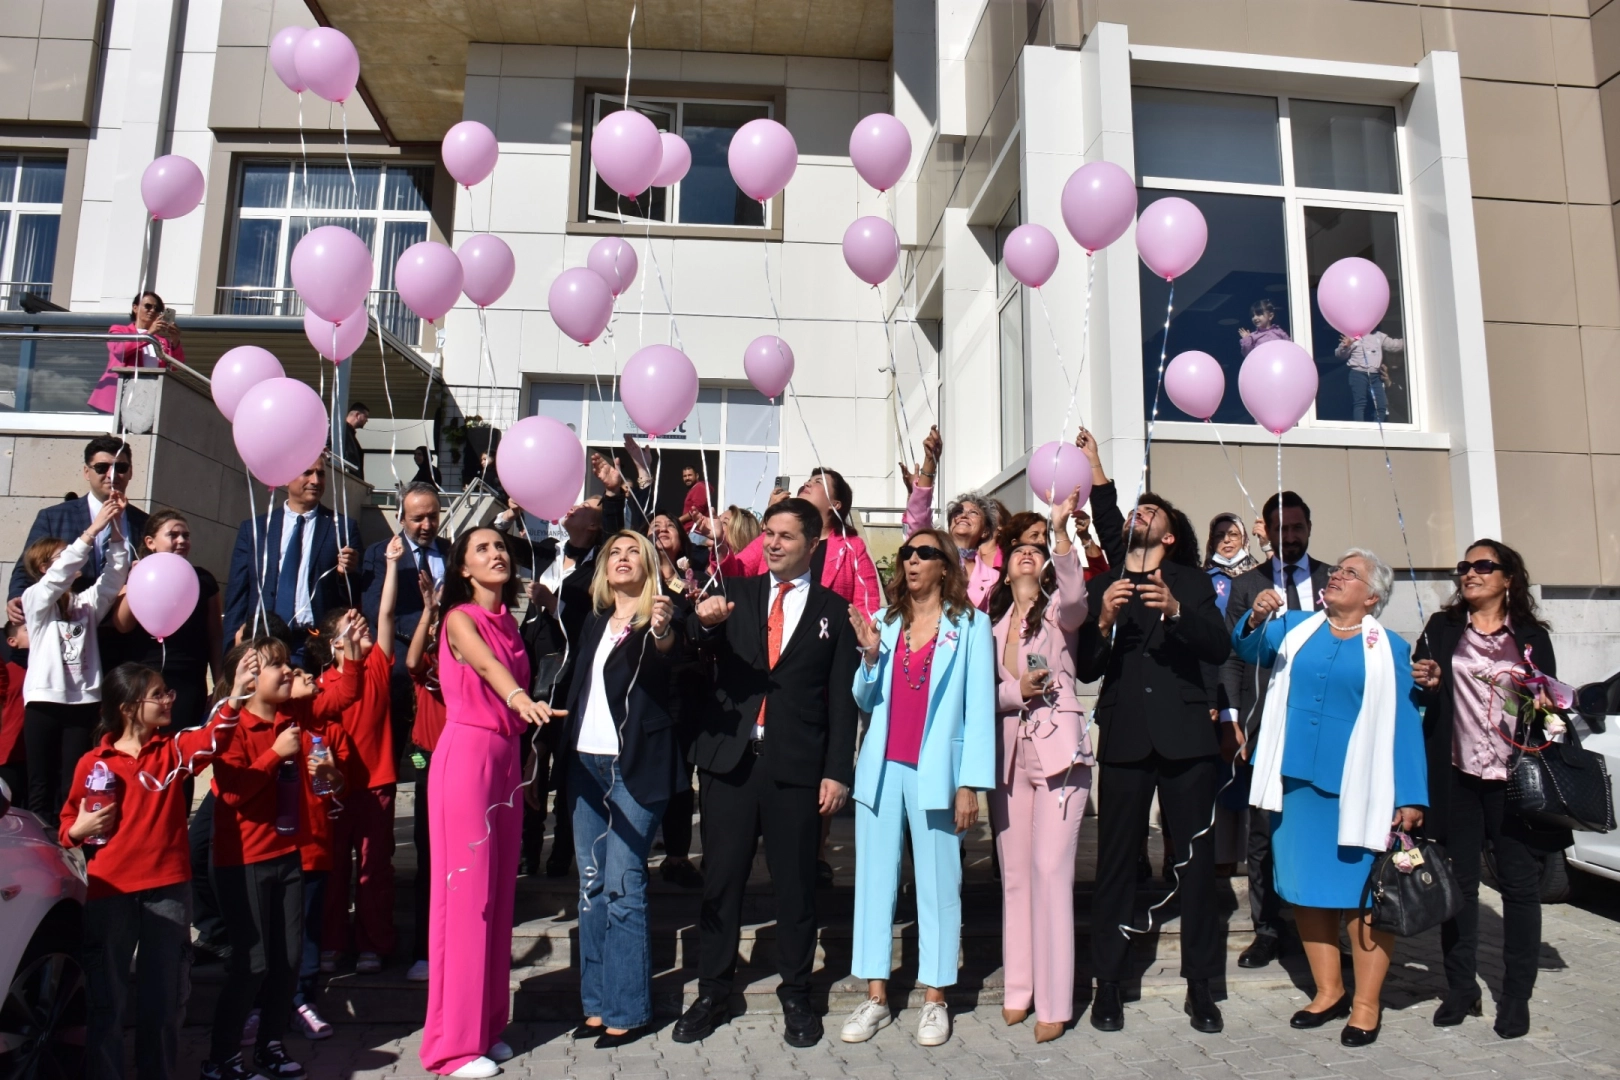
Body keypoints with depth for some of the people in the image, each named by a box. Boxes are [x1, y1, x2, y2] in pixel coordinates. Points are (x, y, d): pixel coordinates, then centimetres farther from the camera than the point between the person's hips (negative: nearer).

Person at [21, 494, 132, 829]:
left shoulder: (87, 602, 13)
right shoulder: (36, 599, 3)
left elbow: (113, 574, 0)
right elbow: (61, 574, -14)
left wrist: (115, 528, -11)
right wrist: (93, 529, -22)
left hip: (84, 702, 3)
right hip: (44, 701, -3)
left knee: (73, 786, 2)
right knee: (42, 786, 2)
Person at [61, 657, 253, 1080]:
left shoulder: (174, 750, 2)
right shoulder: (93, 763, -1)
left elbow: (211, 739, -21)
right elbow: (68, 825, 11)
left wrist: (236, 695, -38)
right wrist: (79, 830, -13)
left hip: (168, 887, 1)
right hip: (110, 892, -1)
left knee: (164, 995, 11)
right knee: (105, 997, 9)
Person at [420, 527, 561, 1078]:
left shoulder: (510, 623, 13)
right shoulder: (460, 619, -7)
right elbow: (485, 665, -28)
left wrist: (525, 758, 13)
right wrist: (520, 698, -47)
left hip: (506, 759, 7)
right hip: (466, 754, -7)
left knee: (499, 893, 11)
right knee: (467, 893, -2)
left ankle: (488, 1025, 24)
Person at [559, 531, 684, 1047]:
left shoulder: (658, 618, -5)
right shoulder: (594, 622, 14)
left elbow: (668, 657, -26)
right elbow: (577, 688, 17)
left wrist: (662, 632, -47)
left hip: (634, 766, -6)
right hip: (586, 761, 6)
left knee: (622, 885, -4)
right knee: (592, 884, 11)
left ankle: (626, 1009, 8)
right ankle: (597, 1001, 22)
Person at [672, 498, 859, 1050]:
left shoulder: (834, 610, 4)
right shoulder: (735, 592, 7)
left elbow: (842, 698, 3)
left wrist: (838, 771, -3)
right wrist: (702, 620, -30)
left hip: (796, 766, -1)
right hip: (729, 758, 1)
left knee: (795, 885, 9)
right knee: (720, 880, 9)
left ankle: (795, 995, 25)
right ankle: (712, 991, 25)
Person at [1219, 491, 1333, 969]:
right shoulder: (1247, 584, 9)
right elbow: (1232, 655, 5)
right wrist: (1229, 719, -4)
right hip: (1264, 725, 0)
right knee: (1264, 833, 4)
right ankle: (1268, 928, 17)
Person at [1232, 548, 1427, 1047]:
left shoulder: (1389, 648, 1)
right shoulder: (1296, 627, 9)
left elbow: (1404, 722, -1)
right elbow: (1249, 649, -4)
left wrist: (1411, 798, -7)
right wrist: (1256, 620, -27)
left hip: (1356, 789, -3)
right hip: (1297, 782, 3)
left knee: (1363, 893, 2)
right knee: (1306, 888, 11)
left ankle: (1366, 1003, 16)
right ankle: (1328, 990, 26)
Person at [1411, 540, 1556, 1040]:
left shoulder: (1531, 635, 5)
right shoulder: (1442, 628, 6)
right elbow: (1423, 696, 8)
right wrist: (1427, 683, -13)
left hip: (1514, 778, -1)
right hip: (1457, 776, 1)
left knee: (1519, 884, 5)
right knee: (1458, 881, 8)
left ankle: (1516, 996, 18)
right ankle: (1460, 989, 20)